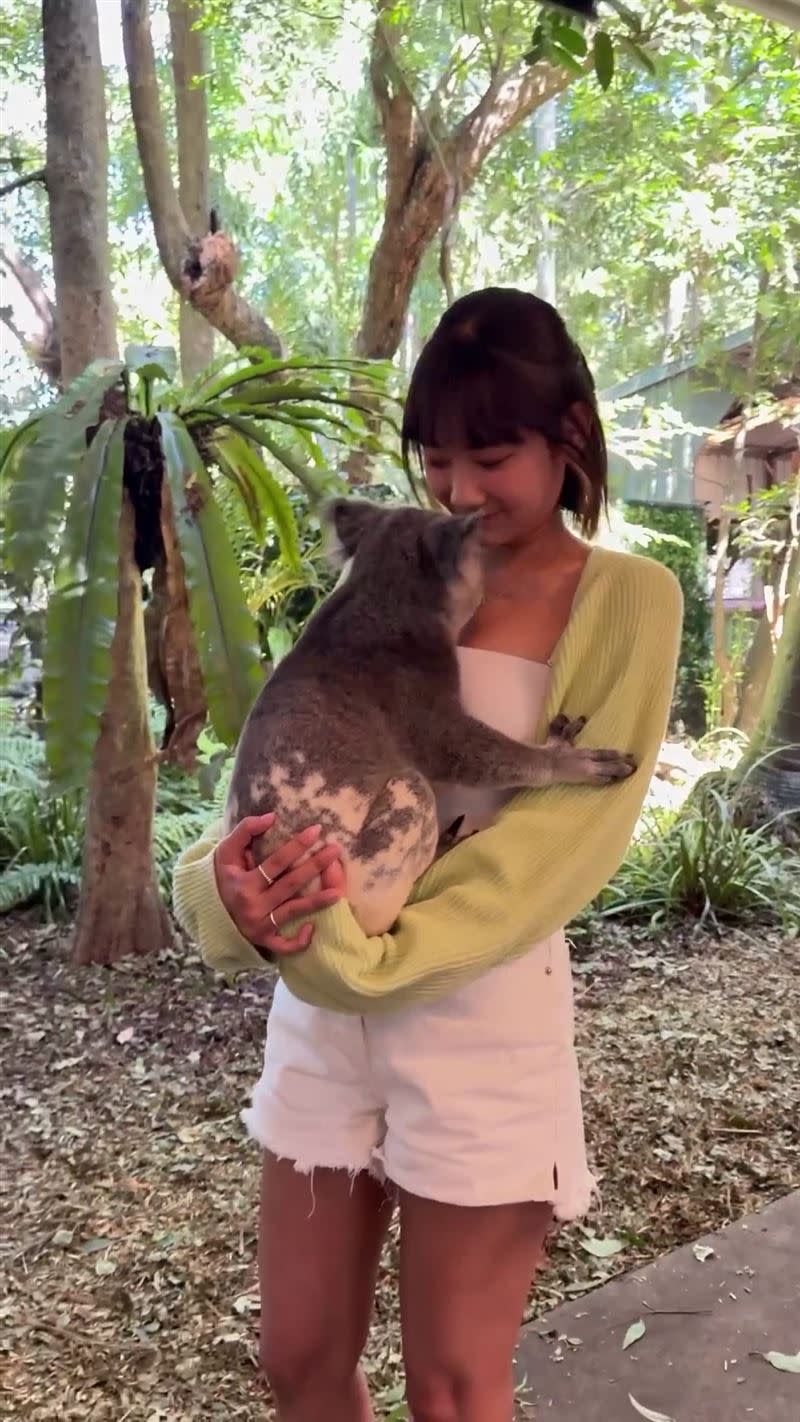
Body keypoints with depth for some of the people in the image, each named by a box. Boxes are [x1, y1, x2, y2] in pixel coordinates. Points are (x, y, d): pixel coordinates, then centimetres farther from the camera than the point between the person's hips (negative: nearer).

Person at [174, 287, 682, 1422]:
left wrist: (367, 956, -22)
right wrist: (224, 887, -19)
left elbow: (567, 831, -13)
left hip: (481, 1020, -4)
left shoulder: (625, 599, -4)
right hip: (320, 1008, 4)